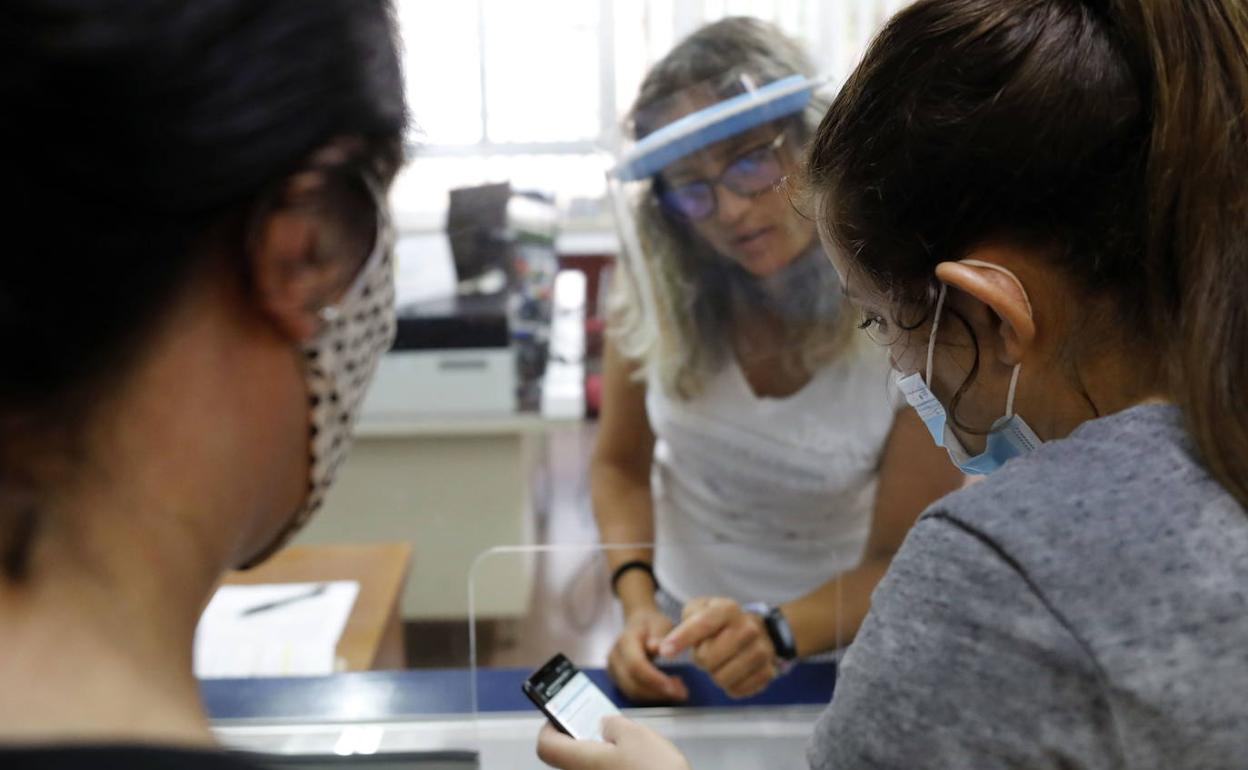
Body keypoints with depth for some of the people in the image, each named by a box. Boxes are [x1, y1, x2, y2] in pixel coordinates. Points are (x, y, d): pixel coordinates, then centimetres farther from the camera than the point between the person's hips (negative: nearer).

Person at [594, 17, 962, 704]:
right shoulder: (657, 286, -12)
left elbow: (897, 562, -14)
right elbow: (620, 467, 0)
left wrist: (777, 631, -32)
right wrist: (639, 607, -17)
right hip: (680, 624, 1)